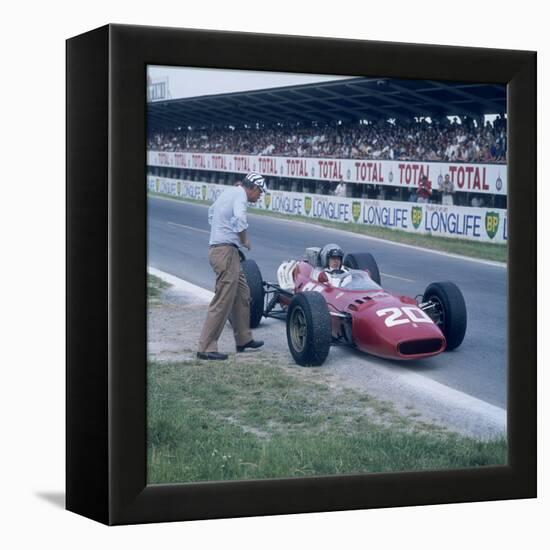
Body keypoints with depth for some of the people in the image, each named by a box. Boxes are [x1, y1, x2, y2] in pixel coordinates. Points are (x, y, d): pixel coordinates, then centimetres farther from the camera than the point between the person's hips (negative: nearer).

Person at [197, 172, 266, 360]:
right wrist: (245, 240, -14)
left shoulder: (229, 192, 17)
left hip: (217, 247, 10)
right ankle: (206, 348, -6)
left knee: (242, 294, 19)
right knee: (223, 301, -7)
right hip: (226, 251, -10)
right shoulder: (240, 194, -12)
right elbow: (240, 219, -31)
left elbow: (211, 212, 35)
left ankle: (244, 339, 28)